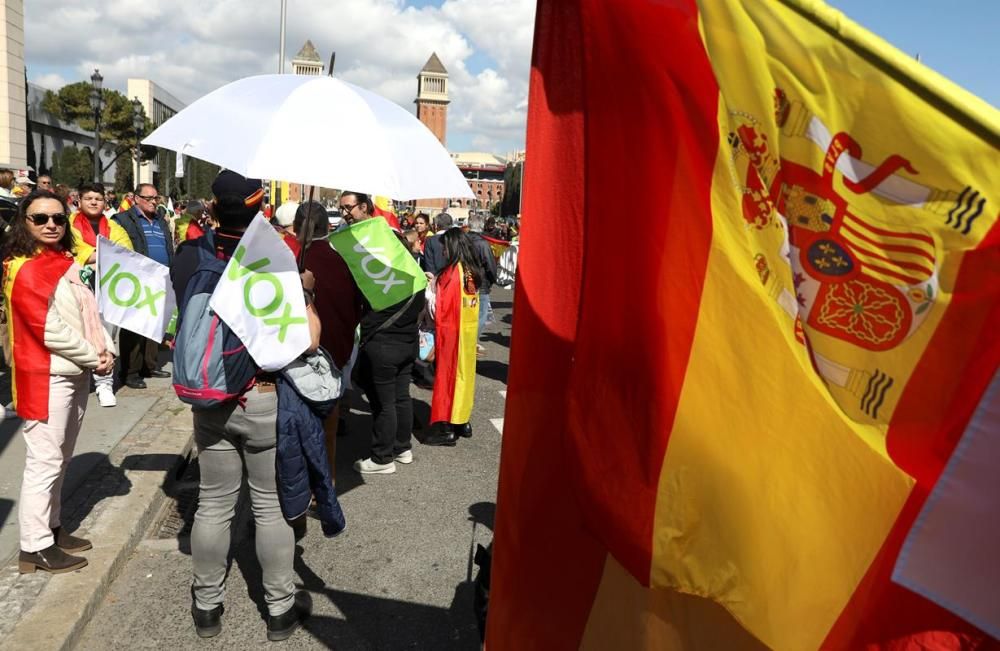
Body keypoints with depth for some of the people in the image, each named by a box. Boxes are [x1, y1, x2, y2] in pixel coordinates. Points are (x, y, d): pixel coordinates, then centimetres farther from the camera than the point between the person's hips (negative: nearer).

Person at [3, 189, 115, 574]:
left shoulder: (64, 263, 12)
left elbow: (88, 312, 13)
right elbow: (50, 330, -19)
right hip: (46, 378, -9)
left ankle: (51, 528, 30)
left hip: (75, 374, 9)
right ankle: (35, 547, 8)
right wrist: (94, 359, -11)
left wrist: (107, 350, -2)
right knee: (44, 462, -2)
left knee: (60, 458, 17)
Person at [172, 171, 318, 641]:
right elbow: (309, 339, -20)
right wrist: (303, 287, -4)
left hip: (209, 399, 4)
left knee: (213, 504, 16)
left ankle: (207, 606, 33)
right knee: (272, 506, 10)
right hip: (266, 399, -3)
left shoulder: (189, 254, -4)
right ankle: (280, 608, 26)